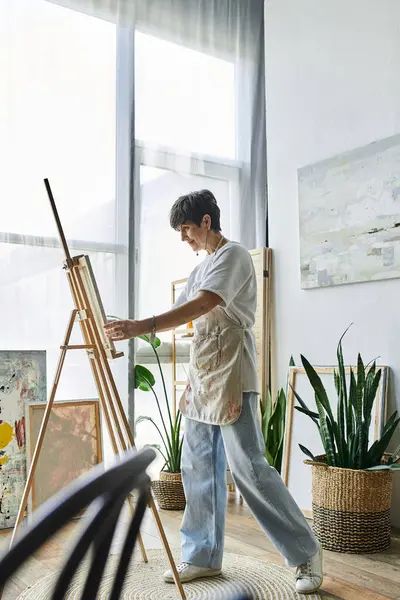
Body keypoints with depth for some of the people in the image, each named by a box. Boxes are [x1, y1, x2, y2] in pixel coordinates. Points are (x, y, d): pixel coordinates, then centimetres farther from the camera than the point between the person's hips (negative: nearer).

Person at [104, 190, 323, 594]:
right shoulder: (200, 268, 20)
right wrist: (128, 329, 12)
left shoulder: (233, 255, -8)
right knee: (197, 469, 10)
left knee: (248, 468, -8)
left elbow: (201, 305, -23)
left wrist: (141, 327, -30)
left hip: (231, 379, -9)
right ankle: (203, 556, 23)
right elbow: (179, 314, 22)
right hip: (200, 380, 9)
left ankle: (306, 553, 8)